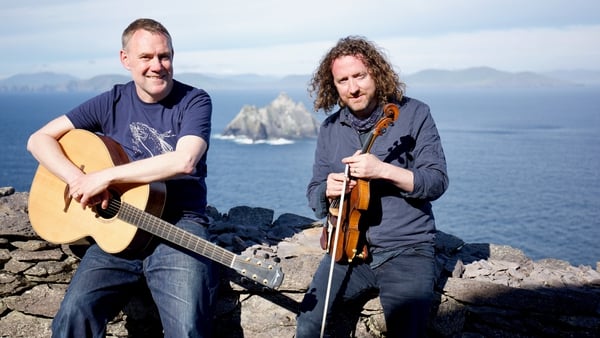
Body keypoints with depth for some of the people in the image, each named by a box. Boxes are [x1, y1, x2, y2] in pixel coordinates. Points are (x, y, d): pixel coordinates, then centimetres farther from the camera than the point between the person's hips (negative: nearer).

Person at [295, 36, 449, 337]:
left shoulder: (413, 114, -2)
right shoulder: (331, 128, 9)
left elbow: (437, 182, -7)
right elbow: (315, 196, 14)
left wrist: (384, 170, -22)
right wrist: (328, 191, -11)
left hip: (406, 250, -3)